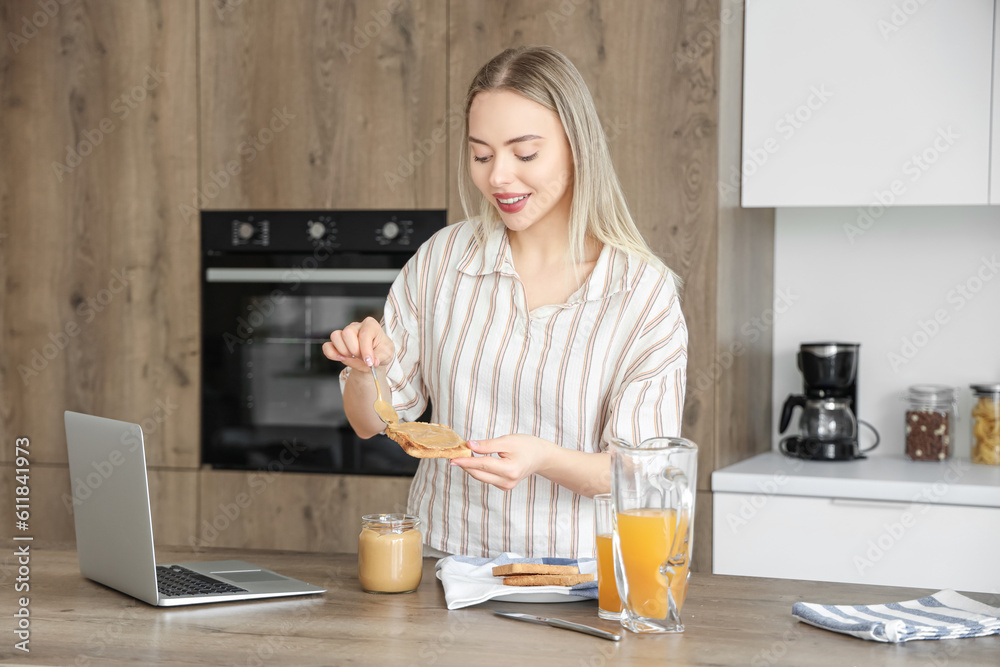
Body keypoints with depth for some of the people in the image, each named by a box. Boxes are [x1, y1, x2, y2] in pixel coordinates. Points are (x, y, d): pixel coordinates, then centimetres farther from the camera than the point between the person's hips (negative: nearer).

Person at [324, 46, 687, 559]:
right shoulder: (441, 259, 4)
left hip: (572, 581, -2)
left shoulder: (646, 292, -6)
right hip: (442, 561, 3)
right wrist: (366, 367, -11)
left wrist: (544, 459, -23)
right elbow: (370, 423, 10)